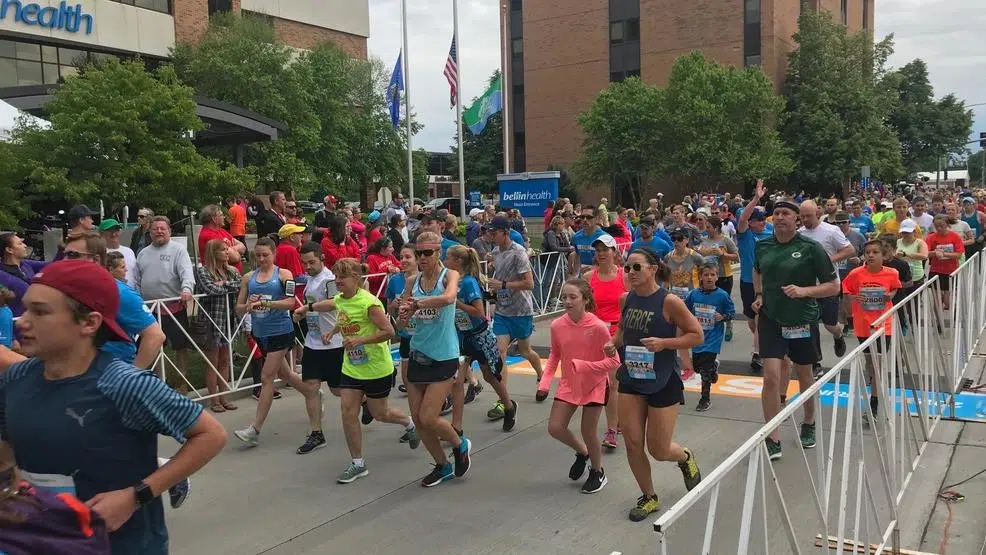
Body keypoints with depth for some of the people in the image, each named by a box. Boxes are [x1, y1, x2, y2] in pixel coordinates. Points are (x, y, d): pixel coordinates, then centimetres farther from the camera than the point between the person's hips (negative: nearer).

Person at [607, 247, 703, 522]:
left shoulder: (669, 301, -17)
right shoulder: (627, 299, 0)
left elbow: (696, 335, -11)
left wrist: (664, 342, -24)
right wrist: (615, 343, -3)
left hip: (663, 383, -5)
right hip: (631, 378, 5)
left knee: (658, 449, 4)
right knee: (632, 443, 3)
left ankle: (686, 458, 41)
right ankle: (648, 497, 25)